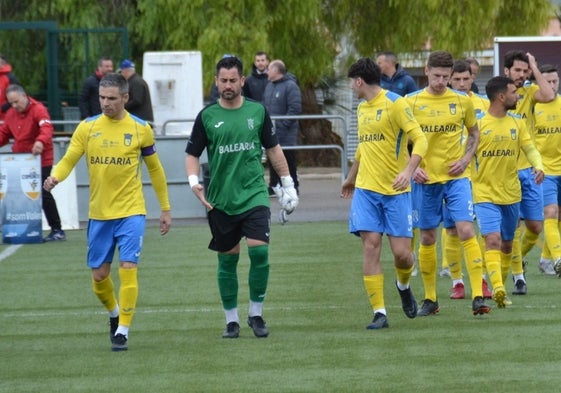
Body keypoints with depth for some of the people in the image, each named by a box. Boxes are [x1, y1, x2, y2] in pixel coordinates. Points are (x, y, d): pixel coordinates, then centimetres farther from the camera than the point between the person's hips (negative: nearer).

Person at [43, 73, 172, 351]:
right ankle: (115, 314, 36)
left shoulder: (140, 129, -1)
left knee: (128, 268, -14)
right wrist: (54, 177, -26)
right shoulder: (87, 128, 0)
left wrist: (165, 208, 11)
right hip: (98, 214, 2)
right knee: (99, 274, 8)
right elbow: (68, 160, -3)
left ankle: (122, 331, -8)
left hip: (131, 212, -2)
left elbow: (155, 169, 9)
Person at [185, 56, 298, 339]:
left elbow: (273, 148, 14)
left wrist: (288, 184, 15)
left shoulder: (257, 111, 4)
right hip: (221, 199, 0)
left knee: (259, 250, -14)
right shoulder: (207, 116, 1)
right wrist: (194, 181, -12)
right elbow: (192, 154, 6)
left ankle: (256, 314, 1)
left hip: (254, 194, 0)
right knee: (227, 260, 5)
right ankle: (231, 320, 15)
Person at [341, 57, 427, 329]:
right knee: (371, 245, -8)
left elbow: (419, 139, -14)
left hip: (396, 190, -5)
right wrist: (351, 177, 38)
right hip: (366, 188, 5)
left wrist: (408, 170, -29)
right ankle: (379, 313, -7)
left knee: (402, 253, -5)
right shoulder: (362, 108, 13)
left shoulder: (395, 104, -9)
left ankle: (403, 286, 29)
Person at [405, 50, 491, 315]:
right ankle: (430, 299, 20)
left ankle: (478, 296, -15)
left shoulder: (462, 101, 1)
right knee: (427, 238, 7)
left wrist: (465, 159, -2)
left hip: (456, 177, -1)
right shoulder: (412, 102, -1)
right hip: (426, 179, 1)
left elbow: (474, 133, 14)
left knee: (466, 231, -14)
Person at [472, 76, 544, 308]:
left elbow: (530, 149, 3)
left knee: (507, 244, 13)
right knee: (493, 240, -19)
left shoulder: (517, 124, 7)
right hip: (485, 194, -5)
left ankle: (501, 287, 26)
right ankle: (497, 288, -30)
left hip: (511, 193, 5)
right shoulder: (478, 124, -7)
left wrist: (538, 166, -17)